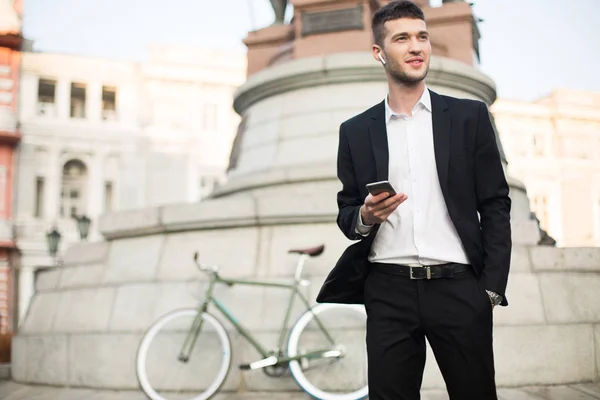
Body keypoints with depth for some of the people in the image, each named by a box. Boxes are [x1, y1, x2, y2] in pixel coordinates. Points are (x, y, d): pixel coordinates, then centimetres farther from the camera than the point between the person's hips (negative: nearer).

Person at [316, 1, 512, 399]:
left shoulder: (469, 116, 6)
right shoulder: (356, 131, 9)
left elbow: (495, 205, 4)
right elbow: (346, 214, 14)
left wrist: (491, 288, -3)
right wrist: (364, 216, -10)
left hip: (459, 287, -1)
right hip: (388, 291, 1)